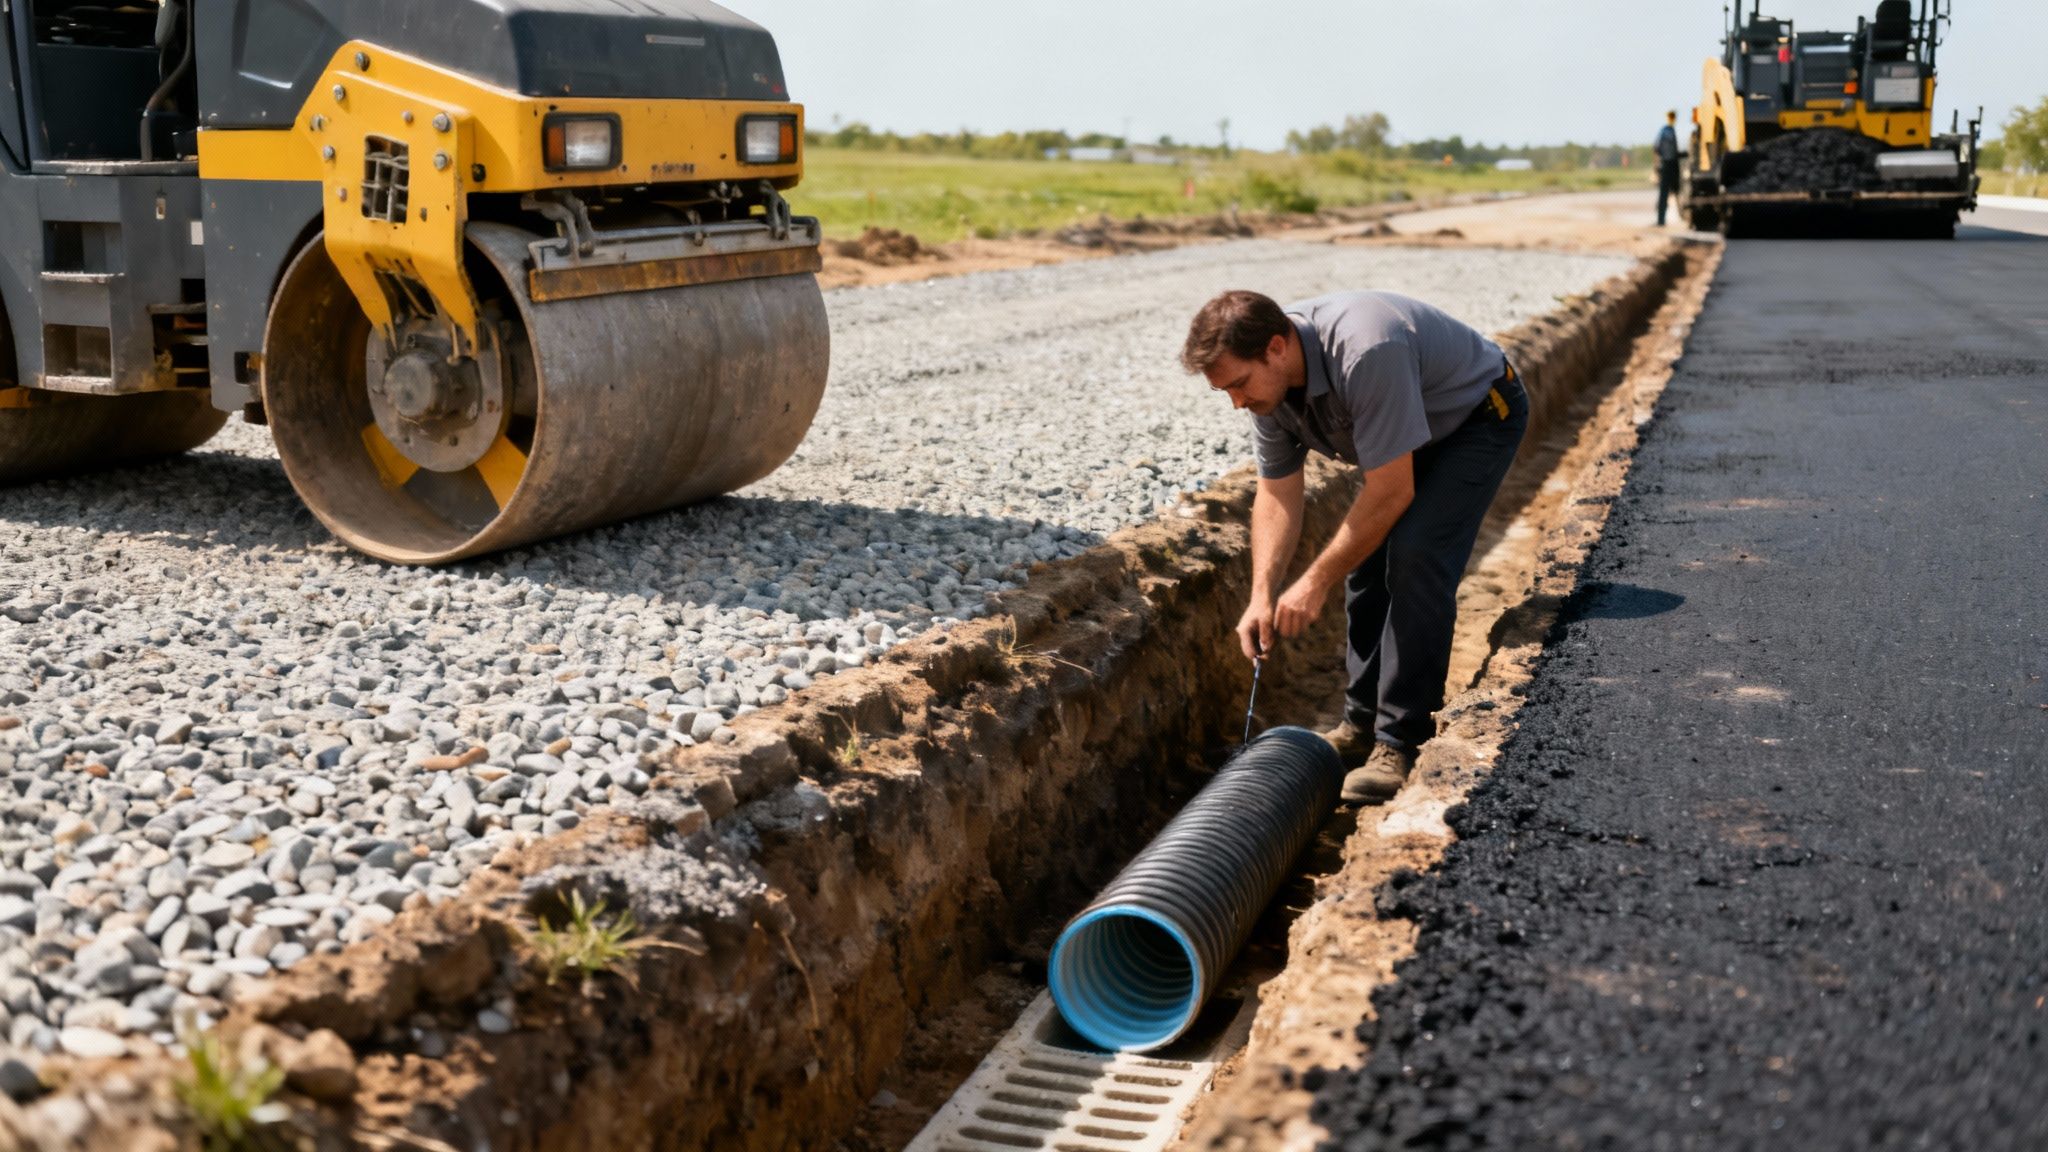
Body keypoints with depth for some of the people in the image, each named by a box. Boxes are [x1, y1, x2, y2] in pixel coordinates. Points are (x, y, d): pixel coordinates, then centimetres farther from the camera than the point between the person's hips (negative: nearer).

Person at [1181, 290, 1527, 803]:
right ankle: (1364, 724, 16)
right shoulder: (1268, 378, -15)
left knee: (1415, 556, -21)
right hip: (1410, 432, 8)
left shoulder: (1364, 353, -41)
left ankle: (1401, 744, -17)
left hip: (1478, 416, -8)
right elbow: (1277, 494, -7)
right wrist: (1262, 596, -18)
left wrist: (1316, 582, -29)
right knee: (1367, 558, 4)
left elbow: (1391, 492, -36)